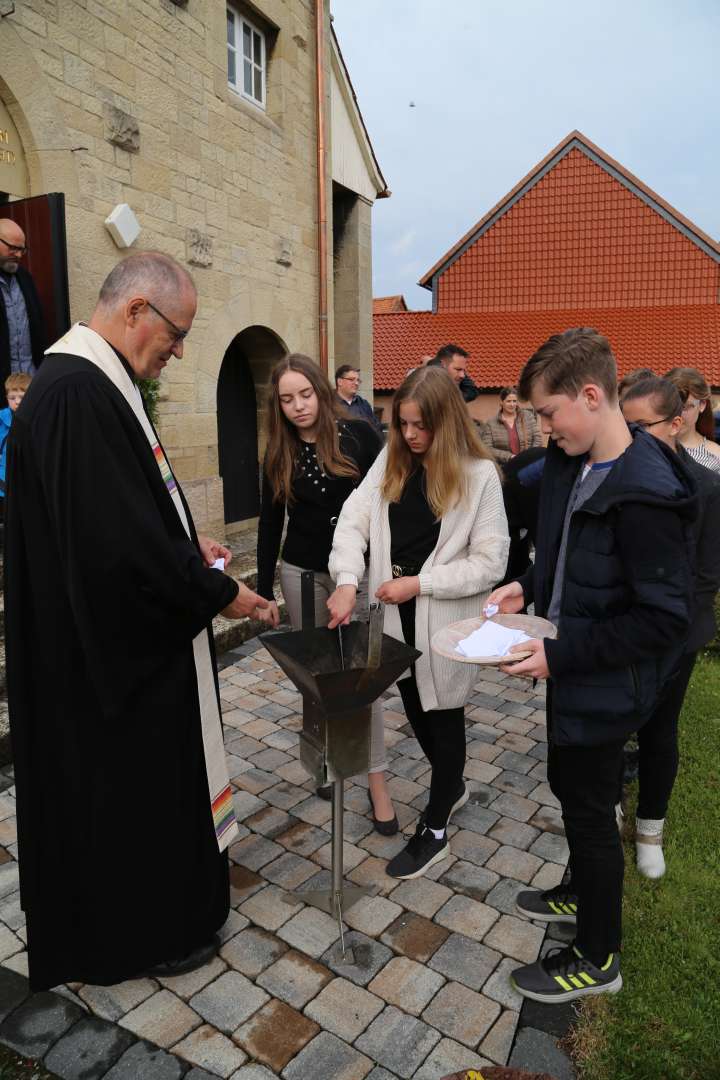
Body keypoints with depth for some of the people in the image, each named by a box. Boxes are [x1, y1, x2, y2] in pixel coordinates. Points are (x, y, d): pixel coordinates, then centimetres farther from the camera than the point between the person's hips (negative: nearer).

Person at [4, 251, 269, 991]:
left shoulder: (89, 381, 8)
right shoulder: (77, 393, -26)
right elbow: (120, 542, -30)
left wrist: (187, 544, 8)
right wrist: (216, 593, -17)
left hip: (119, 636, 10)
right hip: (107, 648, -10)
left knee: (138, 778, 24)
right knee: (123, 783, 9)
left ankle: (144, 904, 45)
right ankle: (135, 935, 33)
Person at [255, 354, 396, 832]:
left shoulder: (358, 435, -9)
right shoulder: (279, 455, 1)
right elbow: (270, 525, 5)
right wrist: (265, 592, 4)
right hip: (302, 572, 3)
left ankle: (377, 780, 9)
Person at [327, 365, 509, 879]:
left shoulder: (479, 474, -13)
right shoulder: (391, 460, 1)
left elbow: (490, 563, -13)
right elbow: (354, 519, -5)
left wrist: (420, 583, -18)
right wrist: (348, 580, -21)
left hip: (446, 618, -5)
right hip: (398, 612, 5)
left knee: (444, 716, 9)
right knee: (415, 709, 20)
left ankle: (436, 830, 27)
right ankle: (452, 785, 47)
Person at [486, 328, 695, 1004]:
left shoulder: (645, 493, -28)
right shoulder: (569, 464, 0)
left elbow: (664, 618, -25)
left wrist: (561, 654, -25)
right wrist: (528, 587, 0)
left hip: (605, 683, -9)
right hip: (569, 666, 9)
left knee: (589, 809, 9)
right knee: (567, 785, 26)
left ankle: (596, 958, 34)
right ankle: (581, 892, 53)